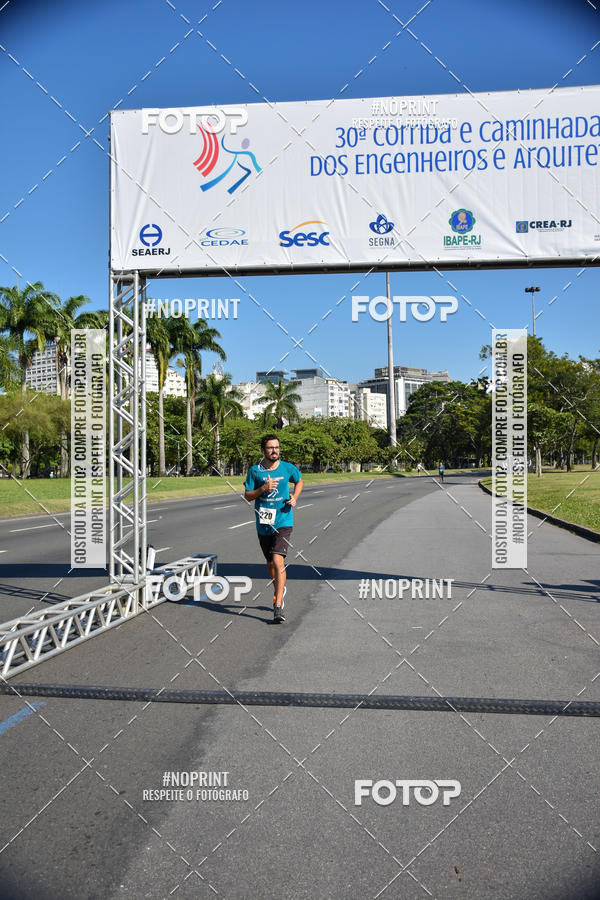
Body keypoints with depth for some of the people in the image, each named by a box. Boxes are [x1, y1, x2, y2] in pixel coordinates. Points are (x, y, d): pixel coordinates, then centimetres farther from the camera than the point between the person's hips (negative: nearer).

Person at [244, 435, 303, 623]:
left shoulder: (288, 468, 0)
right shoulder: (254, 471, -1)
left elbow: (299, 482, 20)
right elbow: (247, 496, 1)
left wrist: (294, 498, 1)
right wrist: (263, 489, -17)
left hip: (283, 522, -2)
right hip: (263, 524, 2)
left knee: (278, 561, -18)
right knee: (270, 563, 16)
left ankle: (278, 606, -17)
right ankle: (279, 589, 45)